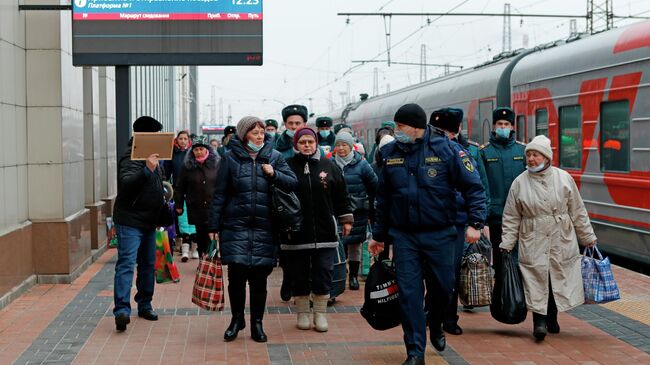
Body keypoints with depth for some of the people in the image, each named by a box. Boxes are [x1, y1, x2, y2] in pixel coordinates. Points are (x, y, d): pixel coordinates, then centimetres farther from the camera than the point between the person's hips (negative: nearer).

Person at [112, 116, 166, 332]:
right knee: (126, 263, -15)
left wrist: (162, 210, 22)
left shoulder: (153, 156, 16)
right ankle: (122, 310, -22)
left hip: (149, 222, 9)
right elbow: (126, 184, -30)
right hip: (130, 222, -9)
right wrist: (147, 169, -41)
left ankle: (144, 305, 26)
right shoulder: (130, 157, -14)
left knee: (148, 264, 14)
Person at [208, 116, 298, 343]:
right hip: (236, 227, -1)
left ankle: (257, 323, 18)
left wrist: (274, 174, -10)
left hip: (264, 229, 1)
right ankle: (237, 319, 17)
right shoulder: (231, 159, 2)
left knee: (259, 278, 5)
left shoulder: (274, 156, 7)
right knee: (236, 275, -4)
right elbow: (219, 195, 2)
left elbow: (293, 183, 6)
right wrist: (213, 226, 0)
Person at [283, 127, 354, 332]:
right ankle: (302, 314, 19)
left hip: (325, 231, 1)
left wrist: (346, 219, 10)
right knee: (299, 276, 7)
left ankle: (320, 314, 15)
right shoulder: (287, 166, -1)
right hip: (296, 233, -1)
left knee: (323, 275, 4)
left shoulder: (328, 166, 5)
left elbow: (341, 195, 11)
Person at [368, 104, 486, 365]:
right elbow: (382, 198, 12)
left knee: (443, 288, 8)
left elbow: (473, 186, -5)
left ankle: (435, 325, 41)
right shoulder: (390, 154, 3)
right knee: (409, 293, -2)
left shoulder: (445, 149, -8)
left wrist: (475, 223, -14)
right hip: (404, 236, 2)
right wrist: (378, 235, 15)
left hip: (439, 234, -2)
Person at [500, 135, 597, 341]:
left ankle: (551, 318, 22)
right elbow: (511, 217, 5)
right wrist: (507, 244, 0)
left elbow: (577, 211, 9)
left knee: (558, 279, 6)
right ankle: (539, 320, -5)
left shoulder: (563, 178, 2)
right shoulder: (520, 182, 0)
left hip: (561, 240, 1)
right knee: (536, 279, -8)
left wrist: (588, 237, 12)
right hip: (533, 241, -1)